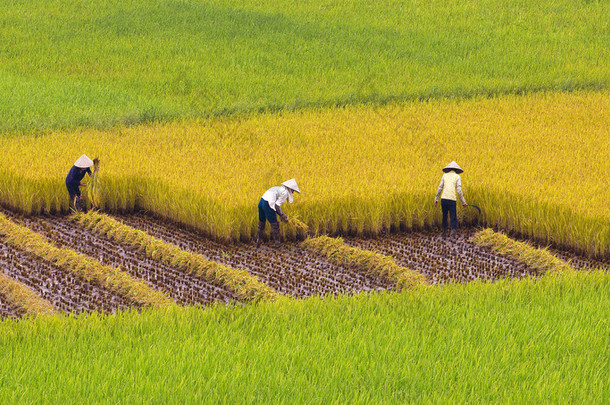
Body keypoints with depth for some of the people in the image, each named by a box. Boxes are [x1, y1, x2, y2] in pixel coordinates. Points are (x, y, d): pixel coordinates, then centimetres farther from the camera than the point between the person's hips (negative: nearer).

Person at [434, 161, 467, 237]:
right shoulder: (457, 177, 4)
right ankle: (453, 230, -23)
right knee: (453, 217, -3)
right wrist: (463, 201, 3)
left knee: (444, 215, 22)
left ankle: (444, 231, 28)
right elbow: (459, 190, -4)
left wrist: (436, 199, 16)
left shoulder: (445, 176, 12)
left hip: (444, 199, 3)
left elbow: (440, 188, 9)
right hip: (452, 199, -3)